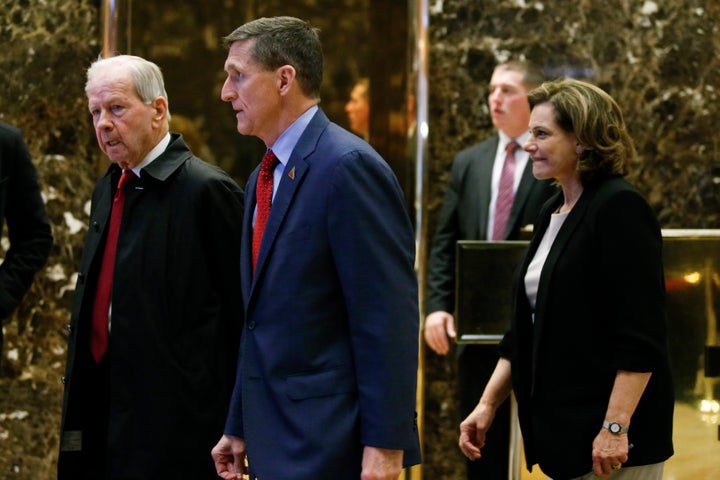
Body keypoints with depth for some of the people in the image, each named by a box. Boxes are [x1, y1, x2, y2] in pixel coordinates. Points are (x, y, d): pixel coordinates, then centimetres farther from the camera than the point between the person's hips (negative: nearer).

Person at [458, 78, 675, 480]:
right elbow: (527, 328, 19)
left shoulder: (620, 208, -13)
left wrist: (615, 428, -23)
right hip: (563, 431, 9)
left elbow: (641, 335, -19)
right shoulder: (552, 213, 13)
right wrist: (488, 404, 14)